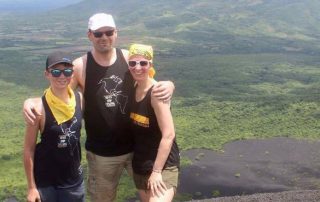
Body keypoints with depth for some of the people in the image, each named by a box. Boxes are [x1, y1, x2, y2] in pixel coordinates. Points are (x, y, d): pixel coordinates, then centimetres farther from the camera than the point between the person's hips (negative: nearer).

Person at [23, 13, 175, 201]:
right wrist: (30, 101, -24)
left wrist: (168, 85, -19)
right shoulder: (79, 66, -11)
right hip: (101, 154, -1)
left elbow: (151, 86, 3)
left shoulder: (130, 58, -6)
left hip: (137, 146, 1)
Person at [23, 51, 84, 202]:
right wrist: (31, 187, -10)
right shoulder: (39, 108, -19)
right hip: (44, 181, -4)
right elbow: (29, 149, -13)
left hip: (74, 179, 4)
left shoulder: (80, 99, -7)